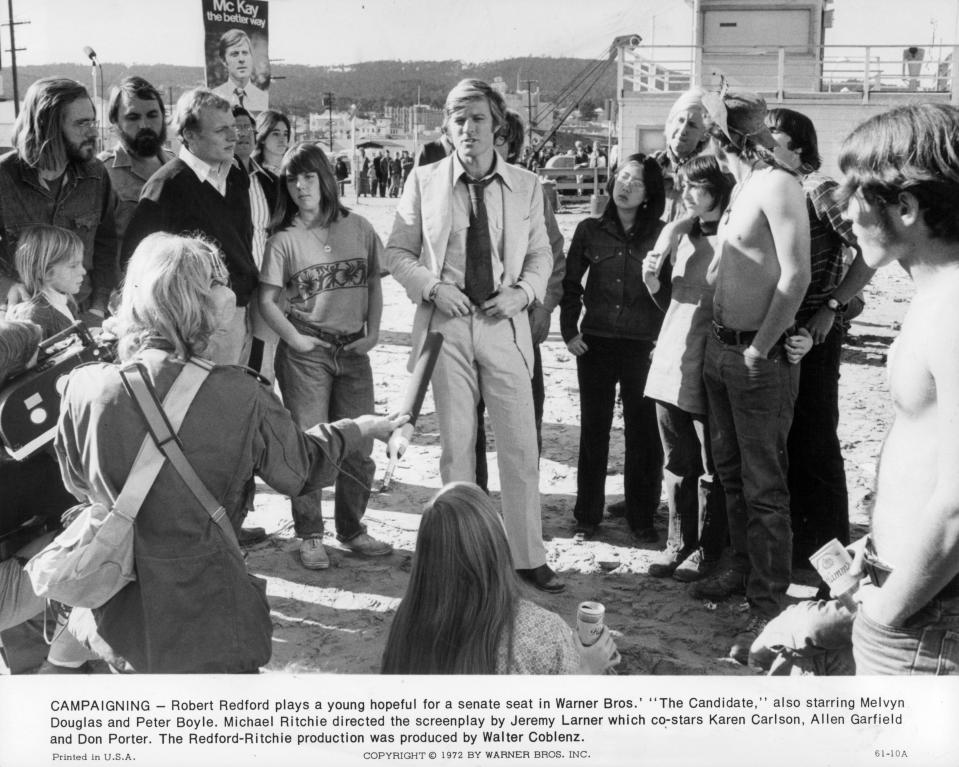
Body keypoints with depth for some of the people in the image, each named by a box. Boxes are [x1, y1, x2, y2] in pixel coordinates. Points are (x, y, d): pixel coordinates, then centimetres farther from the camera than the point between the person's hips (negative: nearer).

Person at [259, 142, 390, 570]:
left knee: (359, 447, 8)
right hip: (305, 354, -3)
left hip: (354, 351, 3)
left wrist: (373, 333, 0)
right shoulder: (284, 239, -3)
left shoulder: (358, 229, 4)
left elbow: (374, 285, 11)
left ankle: (352, 530, 24)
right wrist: (295, 339, -10)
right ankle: (309, 537, 14)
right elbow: (266, 300, -2)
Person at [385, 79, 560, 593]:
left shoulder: (526, 186, 6)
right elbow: (398, 251, 7)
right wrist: (432, 286, -10)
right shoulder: (424, 181, 3)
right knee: (456, 445, 6)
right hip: (446, 323, 0)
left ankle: (528, 558, 14)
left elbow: (541, 254, 12)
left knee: (521, 446, 1)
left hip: (504, 324, 1)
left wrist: (522, 291, -7)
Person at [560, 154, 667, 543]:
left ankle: (642, 518, 17)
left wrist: (665, 340, -5)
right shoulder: (590, 230, 4)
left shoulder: (660, 235, 0)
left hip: (643, 347, -1)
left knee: (643, 433, 4)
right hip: (595, 344, 1)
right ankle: (587, 515, 20)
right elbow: (570, 284, 10)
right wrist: (569, 330, 4)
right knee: (593, 430, 8)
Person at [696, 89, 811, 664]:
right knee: (732, 472, 18)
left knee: (764, 486, -3)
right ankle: (745, 569, 33)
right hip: (722, 350, 9)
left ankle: (770, 605, 6)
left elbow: (796, 275, -19)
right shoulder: (740, 187, 13)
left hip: (761, 357, -9)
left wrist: (761, 347, -17)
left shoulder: (778, 186, -14)